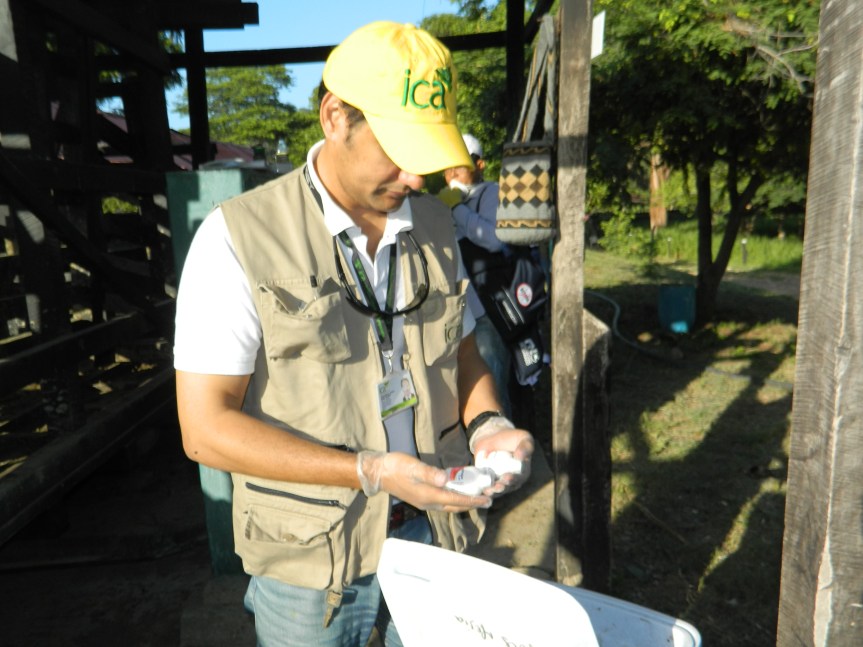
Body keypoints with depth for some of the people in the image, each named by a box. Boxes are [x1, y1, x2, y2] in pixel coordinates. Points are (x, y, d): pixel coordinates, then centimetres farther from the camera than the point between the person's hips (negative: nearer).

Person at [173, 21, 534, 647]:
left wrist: (487, 425, -11)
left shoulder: (433, 223, 0)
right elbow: (206, 427, -18)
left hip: (434, 529, 5)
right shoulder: (239, 237, -17)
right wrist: (369, 471, -25)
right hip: (311, 556, -4)